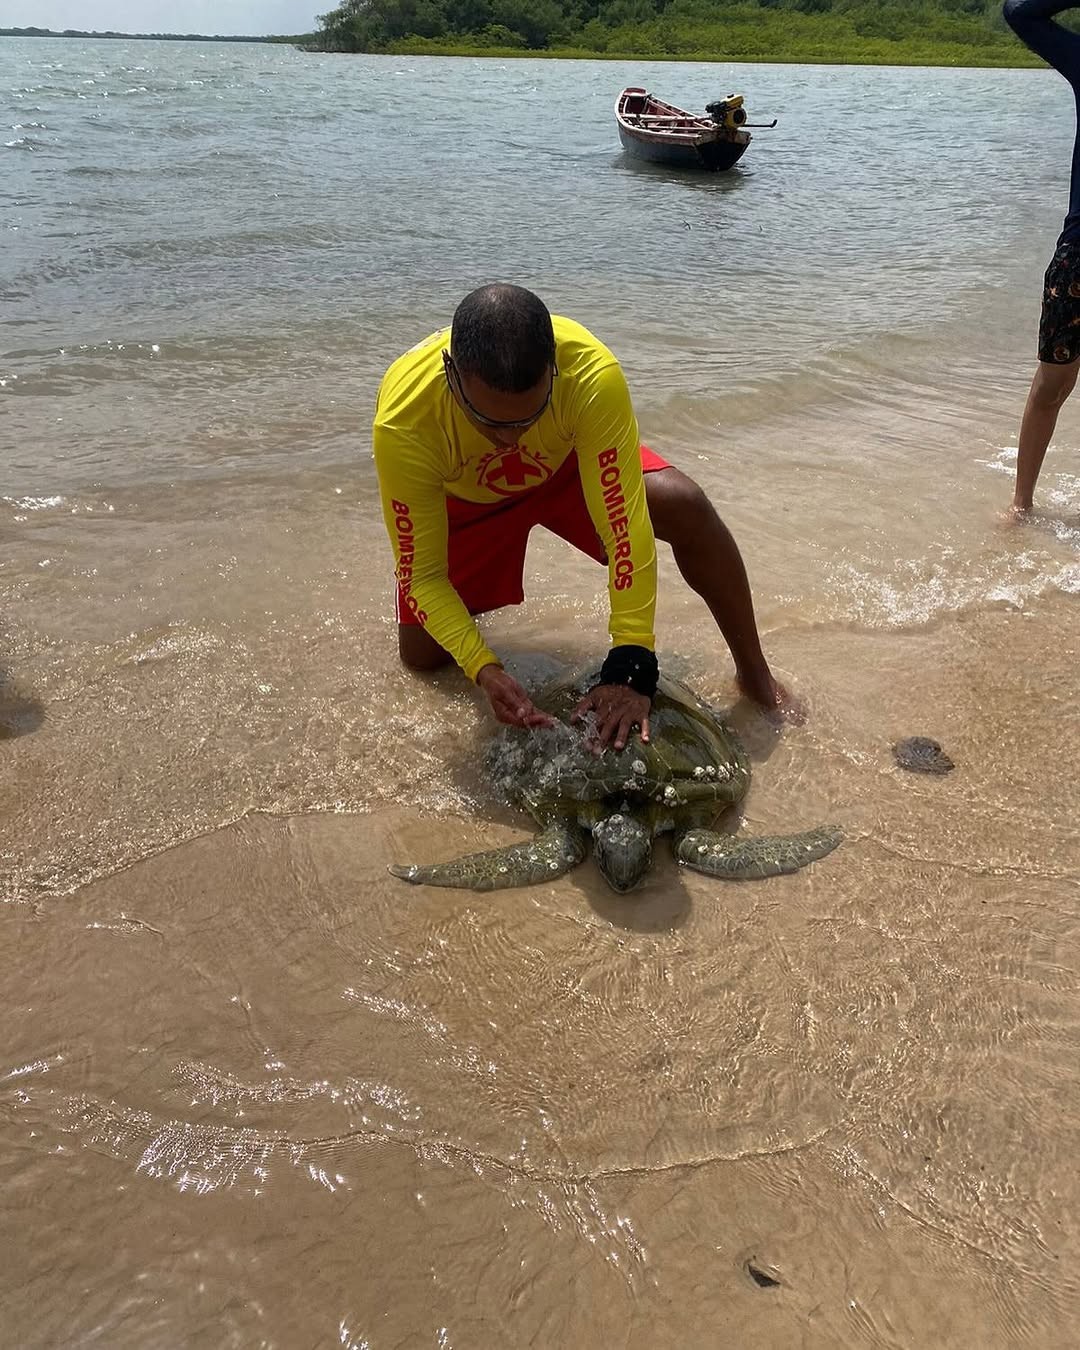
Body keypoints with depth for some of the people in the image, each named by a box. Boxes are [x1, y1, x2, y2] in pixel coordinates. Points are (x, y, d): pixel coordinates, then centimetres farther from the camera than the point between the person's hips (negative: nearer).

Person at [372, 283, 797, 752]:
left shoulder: (592, 374, -41)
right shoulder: (402, 422, -38)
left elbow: (624, 519, -38)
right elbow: (421, 574, -29)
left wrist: (631, 666, -41)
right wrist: (484, 670, -41)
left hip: (566, 463, 0)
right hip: (465, 499, 1)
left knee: (685, 506, -27)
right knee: (421, 656, -7)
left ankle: (754, 673, -6)